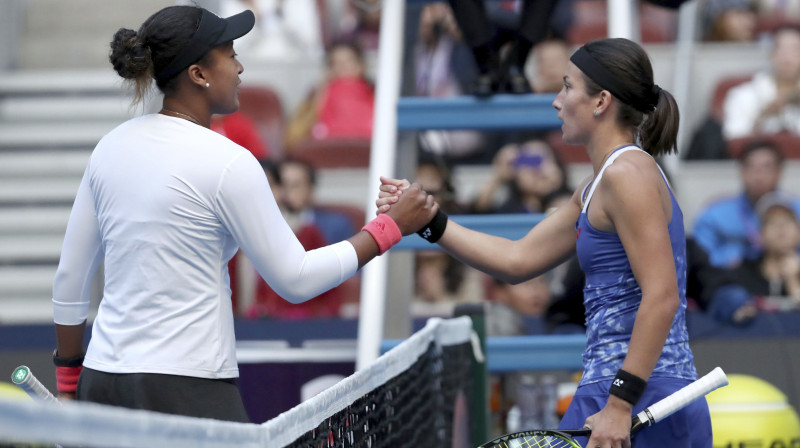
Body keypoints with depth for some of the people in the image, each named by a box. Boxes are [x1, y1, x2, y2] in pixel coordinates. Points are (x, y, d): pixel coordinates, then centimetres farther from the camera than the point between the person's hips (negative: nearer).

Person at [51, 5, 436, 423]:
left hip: (102, 380, 7)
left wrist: (69, 383, 22)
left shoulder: (112, 145, 7)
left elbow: (69, 278, 12)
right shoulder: (227, 163, -11)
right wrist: (392, 227, 3)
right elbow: (295, 280, -5)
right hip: (190, 392, -7)